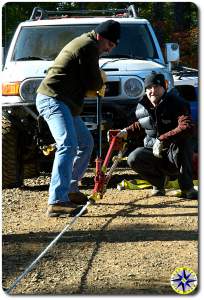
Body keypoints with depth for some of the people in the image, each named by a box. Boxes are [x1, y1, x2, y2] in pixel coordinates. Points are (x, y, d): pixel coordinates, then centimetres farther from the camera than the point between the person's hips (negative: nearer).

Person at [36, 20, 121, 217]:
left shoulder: (83, 43, 23)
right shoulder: (89, 46, -11)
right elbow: (94, 83, -12)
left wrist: (97, 83, 8)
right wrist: (100, 82, 9)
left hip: (65, 104, 11)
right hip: (53, 99, -11)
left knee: (86, 143, 20)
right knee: (68, 146, -25)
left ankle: (70, 189, 26)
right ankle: (57, 202, -35)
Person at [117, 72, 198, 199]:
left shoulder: (177, 103, -17)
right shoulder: (142, 107, 1)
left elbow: (187, 128, -34)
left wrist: (162, 140, -39)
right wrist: (126, 132, 6)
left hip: (176, 155, -5)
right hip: (153, 152, 5)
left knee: (180, 142, -38)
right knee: (133, 159, -23)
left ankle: (187, 188, -21)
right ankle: (159, 180, 8)